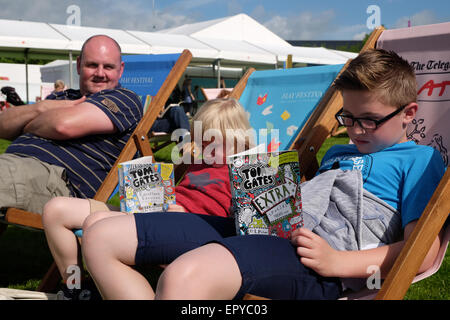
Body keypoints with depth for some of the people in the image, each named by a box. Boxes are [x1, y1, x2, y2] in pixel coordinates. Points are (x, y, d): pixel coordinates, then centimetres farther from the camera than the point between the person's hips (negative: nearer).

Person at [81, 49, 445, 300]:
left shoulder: (420, 160, 9)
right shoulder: (337, 153, 31)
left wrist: (336, 262, -14)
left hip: (314, 259, -8)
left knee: (186, 275, -43)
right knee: (100, 239, -2)